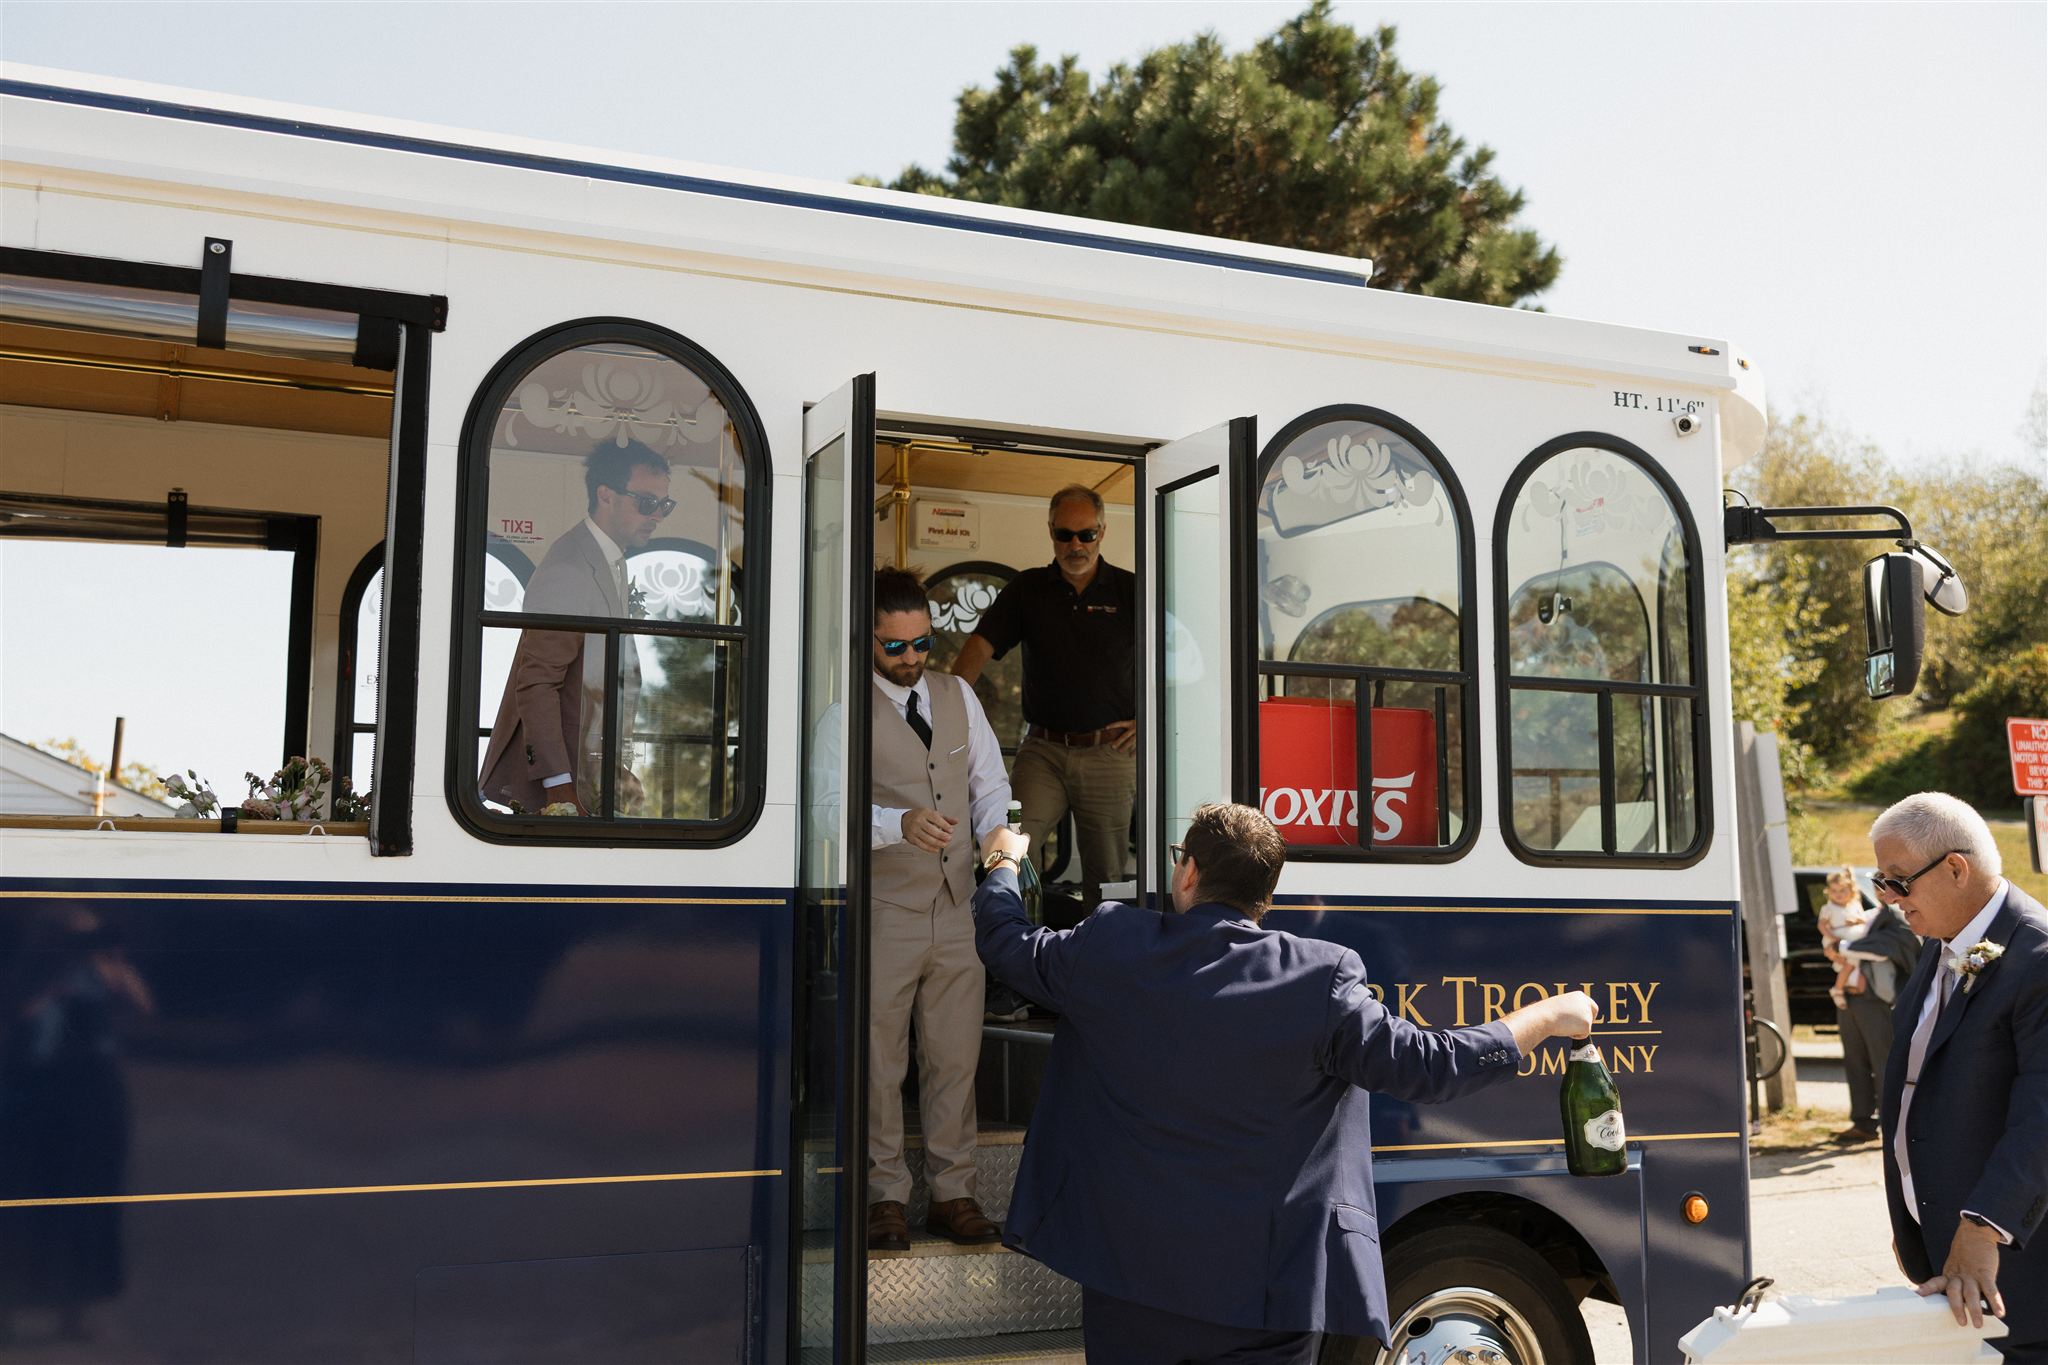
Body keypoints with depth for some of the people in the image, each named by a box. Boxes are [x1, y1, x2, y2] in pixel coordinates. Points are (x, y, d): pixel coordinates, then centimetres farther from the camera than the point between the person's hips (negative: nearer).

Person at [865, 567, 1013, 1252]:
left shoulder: (959, 695, 12)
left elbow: (989, 784, 14)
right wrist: (900, 823, -34)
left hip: (957, 909, 4)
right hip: (884, 912, -4)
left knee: (955, 1057, 8)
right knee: (880, 1060, 3)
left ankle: (953, 1194, 19)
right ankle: (886, 1197, 16)